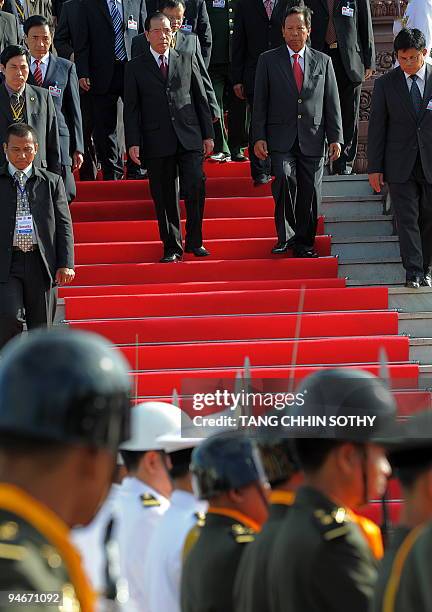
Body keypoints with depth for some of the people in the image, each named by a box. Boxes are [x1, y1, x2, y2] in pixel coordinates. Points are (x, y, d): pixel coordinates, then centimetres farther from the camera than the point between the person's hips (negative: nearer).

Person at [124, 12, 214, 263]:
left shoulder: (188, 61, 11)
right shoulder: (136, 68, 6)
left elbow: (201, 99, 11)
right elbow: (131, 109, 4)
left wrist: (208, 134, 7)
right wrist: (133, 142, -5)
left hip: (189, 137, 1)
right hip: (156, 143, -1)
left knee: (196, 188, -11)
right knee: (165, 198, 2)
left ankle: (195, 242, 4)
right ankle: (172, 247, 11)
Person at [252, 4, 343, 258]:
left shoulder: (323, 62, 10)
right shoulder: (269, 60, 6)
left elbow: (332, 103, 10)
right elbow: (260, 102, 3)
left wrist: (335, 137, 2)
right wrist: (259, 137, -5)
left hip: (312, 139, 2)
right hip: (281, 138, -2)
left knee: (310, 192, 2)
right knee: (285, 177, -23)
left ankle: (304, 242, 16)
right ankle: (286, 235, -11)